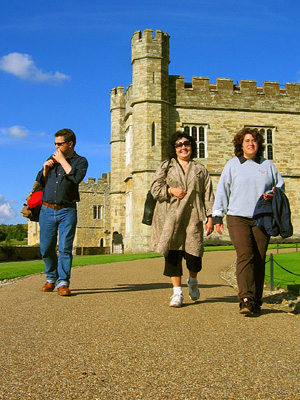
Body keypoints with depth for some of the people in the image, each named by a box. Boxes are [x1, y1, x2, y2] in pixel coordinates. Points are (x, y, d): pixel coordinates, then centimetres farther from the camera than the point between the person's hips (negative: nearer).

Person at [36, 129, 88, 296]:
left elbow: (77, 177, -17)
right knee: (46, 248, 6)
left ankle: (63, 282, -5)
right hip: (47, 210, 4)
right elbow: (40, 182, 19)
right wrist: (45, 169, 1)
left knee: (65, 248, -10)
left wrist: (62, 160, -10)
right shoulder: (52, 159, 18)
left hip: (67, 211, -4)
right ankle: (51, 278, 24)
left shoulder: (80, 161, 4)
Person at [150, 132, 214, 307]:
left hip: (193, 217, 0)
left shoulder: (200, 170, 18)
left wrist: (210, 217, 2)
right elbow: (155, 189, 8)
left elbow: (208, 195, 12)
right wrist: (170, 190, -10)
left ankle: (193, 280, 25)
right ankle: (177, 293, 2)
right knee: (173, 252, -6)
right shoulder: (166, 167, 16)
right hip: (171, 216, 0)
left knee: (193, 255, -7)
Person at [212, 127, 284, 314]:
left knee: (259, 259, 1)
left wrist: (273, 195, -3)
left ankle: (256, 301, 9)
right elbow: (222, 190, 9)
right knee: (245, 255, -17)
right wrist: (218, 216, 3)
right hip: (238, 217, -2)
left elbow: (280, 185, 21)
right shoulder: (232, 165, 10)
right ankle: (246, 299, -23)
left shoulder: (268, 165, 15)